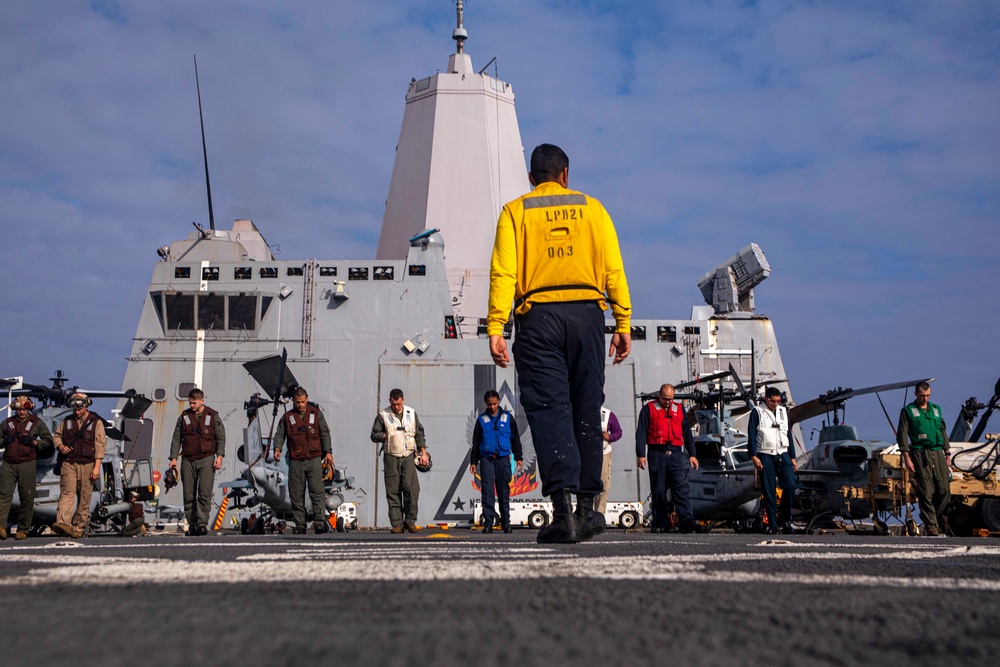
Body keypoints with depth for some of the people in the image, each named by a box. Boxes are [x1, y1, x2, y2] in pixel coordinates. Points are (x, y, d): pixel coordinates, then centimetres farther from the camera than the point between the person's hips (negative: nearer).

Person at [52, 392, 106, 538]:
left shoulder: (96, 422, 3)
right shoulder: (67, 421, 13)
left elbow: (100, 445, -2)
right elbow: (57, 435, 23)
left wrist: (97, 467, -8)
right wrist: (60, 446, -2)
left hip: (87, 464, -1)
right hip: (68, 463, 2)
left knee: (84, 497, 0)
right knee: (67, 492, -14)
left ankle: (79, 528, 6)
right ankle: (62, 523, -27)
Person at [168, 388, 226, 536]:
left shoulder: (213, 416, 5)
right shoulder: (184, 416, 11)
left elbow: (221, 437, 5)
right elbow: (176, 438, 11)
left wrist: (219, 456, -7)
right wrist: (173, 458, 2)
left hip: (206, 459, -2)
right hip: (188, 460, 3)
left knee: (205, 493, -12)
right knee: (189, 495, 2)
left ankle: (202, 524, -14)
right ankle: (192, 525, 8)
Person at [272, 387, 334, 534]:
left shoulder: (316, 413, 9)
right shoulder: (288, 417, 11)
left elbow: (324, 433, 9)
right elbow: (280, 434, 10)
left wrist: (328, 452, 0)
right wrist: (277, 448, -9)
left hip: (314, 459, -2)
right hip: (295, 461, 2)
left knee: (317, 491, -11)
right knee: (296, 494, 2)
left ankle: (320, 521, -12)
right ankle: (300, 524, 7)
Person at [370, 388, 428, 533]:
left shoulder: (412, 413, 11)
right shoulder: (383, 415, 4)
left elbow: (419, 434, 15)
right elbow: (374, 435, 7)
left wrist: (423, 453, 9)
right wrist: (387, 436, -9)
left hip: (408, 456, 1)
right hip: (391, 457, -1)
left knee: (411, 488, -10)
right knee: (393, 491, -1)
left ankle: (410, 521, 1)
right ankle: (397, 524, 3)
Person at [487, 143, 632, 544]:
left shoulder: (515, 212, 9)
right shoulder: (591, 207, 13)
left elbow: (503, 273, -3)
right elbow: (613, 270, 4)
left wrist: (495, 329, -7)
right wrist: (623, 324, 5)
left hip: (538, 316, -1)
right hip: (586, 314, 2)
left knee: (549, 409, -5)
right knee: (586, 410, 9)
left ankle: (563, 507, -18)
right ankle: (586, 508, 13)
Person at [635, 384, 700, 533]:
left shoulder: (679, 409, 19)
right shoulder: (648, 409, 9)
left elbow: (687, 433, 22)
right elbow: (641, 433, 4)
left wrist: (692, 454, 15)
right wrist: (641, 455, -6)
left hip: (676, 454, 2)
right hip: (657, 454, -2)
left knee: (681, 488, -10)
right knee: (658, 490, 1)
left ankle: (687, 521, -17)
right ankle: (660, 523, 7)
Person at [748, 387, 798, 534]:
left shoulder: (783, 412, 16)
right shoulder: (757, 412, 4)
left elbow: (789, 434, 19)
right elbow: (752, 435, -1)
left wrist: (792, 457, 15)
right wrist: (753, 456, -10)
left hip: (783, 454, 3)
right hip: (765, 455, -3)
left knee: (790, 485, -12)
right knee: (768, 491, -3)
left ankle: (785, 519, 4)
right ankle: (772, 524, 3)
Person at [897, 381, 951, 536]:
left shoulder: (936, 409, 19)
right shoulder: (908, 411, 4)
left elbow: (943, 432, 24)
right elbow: (902, 435, 0)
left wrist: (947, 455, 18)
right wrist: (907, 458, -7)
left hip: (938, 454, 5)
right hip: (920, 454, -5)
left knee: (945, 490, -3)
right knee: (926, 491, -8)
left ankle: (935, 517, 17)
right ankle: (930, 525, -4)